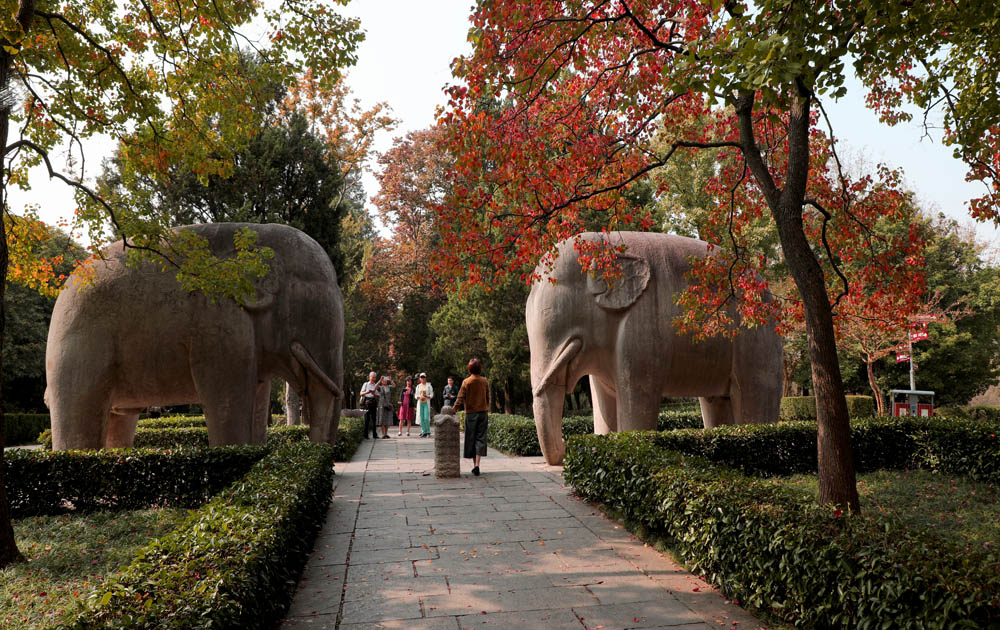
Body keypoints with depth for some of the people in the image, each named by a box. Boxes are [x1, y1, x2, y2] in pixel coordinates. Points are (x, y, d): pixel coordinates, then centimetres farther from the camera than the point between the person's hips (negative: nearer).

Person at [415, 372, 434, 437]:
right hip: (420, 403, 4)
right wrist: (419, 397, -9)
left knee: (426, 418, -13)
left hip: (426, 403, -3)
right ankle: (424, 432, 6)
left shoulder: (429, 385, 2)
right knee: (422, 418, 1)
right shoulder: (418, 386, 12)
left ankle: (428, 431, -2)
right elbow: (416, 395, 13)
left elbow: (432, 395, 2)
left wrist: (426, 396, -17)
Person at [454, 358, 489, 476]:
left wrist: (454, 410, 2)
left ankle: (474, 464, 13)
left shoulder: (466, 382, -8)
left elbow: (460, 399, -7)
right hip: (483, 413, 2)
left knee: (471, 439, 9)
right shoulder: (485, 382, 0)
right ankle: (477, 464, -9)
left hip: (471, 413, -2)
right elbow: (488, 398, 7)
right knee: (481, 438, 2)